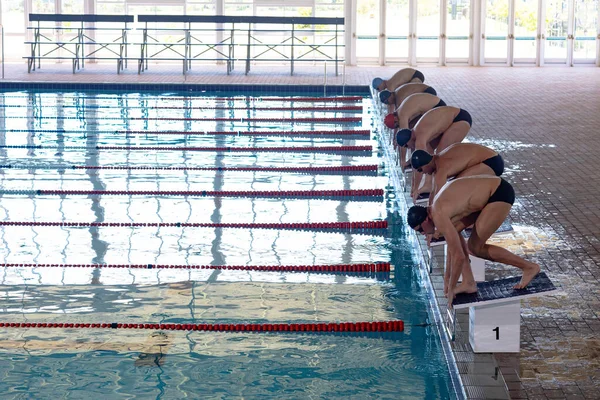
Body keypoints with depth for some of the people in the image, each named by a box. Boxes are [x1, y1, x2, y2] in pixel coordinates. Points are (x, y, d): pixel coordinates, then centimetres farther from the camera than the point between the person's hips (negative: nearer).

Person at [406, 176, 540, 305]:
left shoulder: (440, 217, -20)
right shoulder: (438, 208, 8)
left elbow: (459, 256, -20)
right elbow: (453, 244, 19)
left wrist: (451, 289, -9)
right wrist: (447, 277, 23)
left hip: (501, 194, -10)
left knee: (475, 247, -3)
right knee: (454, 231, 8)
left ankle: (529, 267, 6)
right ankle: (469, 282, 11)